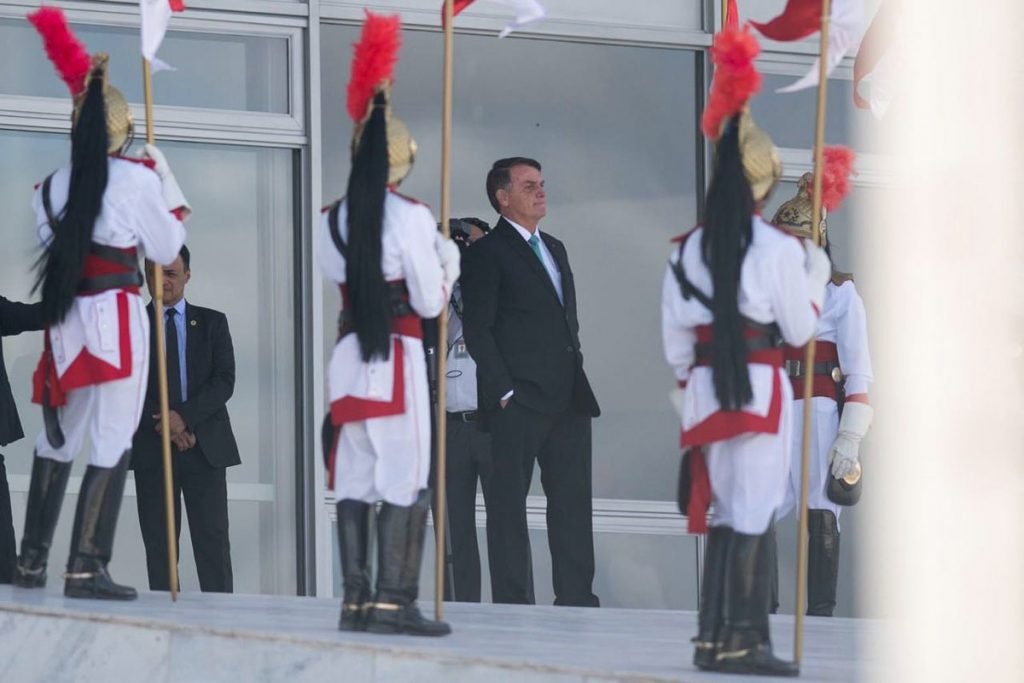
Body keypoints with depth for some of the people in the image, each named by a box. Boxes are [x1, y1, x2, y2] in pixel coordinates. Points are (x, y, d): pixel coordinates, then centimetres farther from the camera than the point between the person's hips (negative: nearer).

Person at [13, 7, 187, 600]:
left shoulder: (54, 187, 6)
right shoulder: (138, 178, -7)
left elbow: (52, 243, 7)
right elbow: (167, 250, -1)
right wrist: (166, 186, 10)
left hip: (67, 318, 5)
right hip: (118, 318, -5)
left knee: (57, 439, 15)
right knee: (112, 442, -3)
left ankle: (33, 559, 18)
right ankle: (88, 567, -9)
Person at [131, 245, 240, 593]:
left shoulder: (212, 323, 11)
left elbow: (224, 381, 1)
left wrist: (185, 417, -13)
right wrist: (162, 424, -12)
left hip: (206, 446, 0)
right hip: (152, 448, 0)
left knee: (212, 539, -6)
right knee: (159, 543, -1)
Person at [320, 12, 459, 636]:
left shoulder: (334, 220, 7)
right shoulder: (411, 217, -9)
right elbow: (430, 301, -7)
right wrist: (447, 258, 9)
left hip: (349, 355, 6)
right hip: (398, 356, -6)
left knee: (355, 479, 8)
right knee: (405, 480, -4)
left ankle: (356, 599, 7)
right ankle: (394, 600, -9)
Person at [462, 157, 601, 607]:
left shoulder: (554, 249, 20)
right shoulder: (487, 254, -4)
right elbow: (477, 330, -9)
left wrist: (576, 378, 12)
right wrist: (503, 392, -15)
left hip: (567, 400, 8)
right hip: (518, 402, -8)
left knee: (573, 501, 6)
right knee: (509, 503, -3)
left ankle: (576, 600, 9)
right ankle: (513, 606, -3)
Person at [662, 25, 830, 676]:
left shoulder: (690, 249, 7)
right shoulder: (775, 247, -9)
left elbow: (675, 336, 9)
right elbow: (799, 329, -4)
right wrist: (817, 275, 11)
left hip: (707, 388, 6)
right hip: (760, 388, -6)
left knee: (726, 511, 13)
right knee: (754, 515, -5)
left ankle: (714, 635, 13)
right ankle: (743, 640, -9)